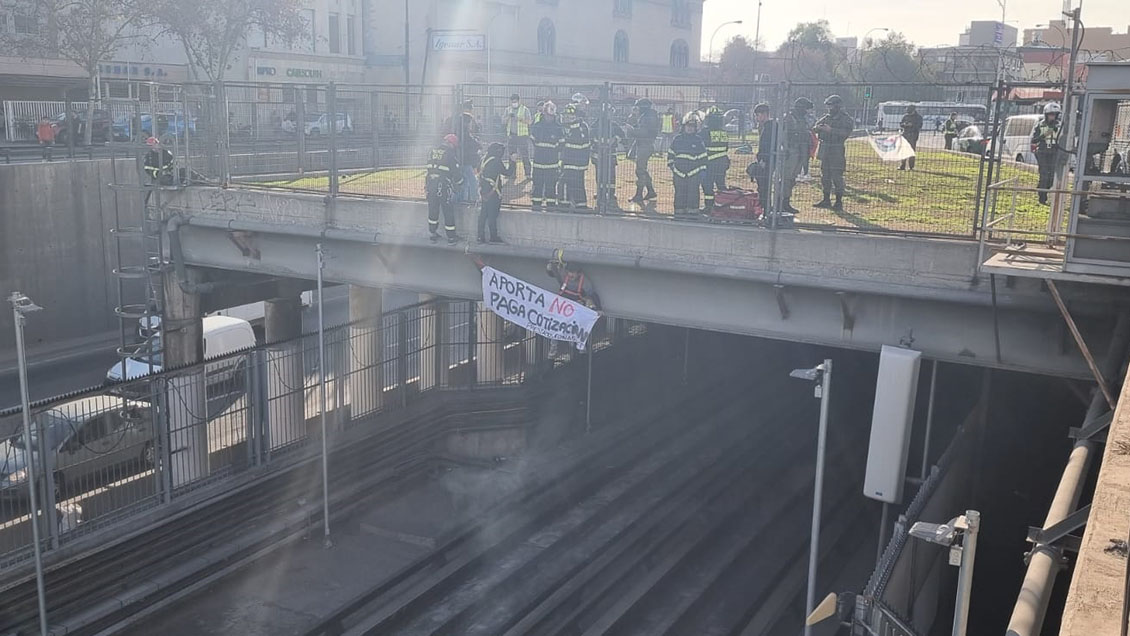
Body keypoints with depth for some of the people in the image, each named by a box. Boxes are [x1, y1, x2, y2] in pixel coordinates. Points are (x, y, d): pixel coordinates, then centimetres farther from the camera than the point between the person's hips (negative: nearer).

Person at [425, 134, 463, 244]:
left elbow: (429, 167, 16)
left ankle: (433, 234, 23)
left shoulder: (433, 150, 10)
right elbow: (456, 172, -6)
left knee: (433, 209, 15)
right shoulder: (451, 153, -7)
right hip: (444, 185, -5)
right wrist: (460, 182, 12)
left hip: (431, 184, 5)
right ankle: (451, 237, 10)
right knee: (448, 211, 4)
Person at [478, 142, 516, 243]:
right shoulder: (496, 161, -14)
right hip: (493, 192, -8)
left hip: (484, 192, 8)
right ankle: (494, 237, 2)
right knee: (492, 215, -3)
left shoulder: (484, 159, 9)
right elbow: (508, 173, -13)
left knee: (483, 214, 10)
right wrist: (513, 162, -3)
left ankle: (481, 236, 10)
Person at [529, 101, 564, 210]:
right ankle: (536, 204, 14)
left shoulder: (558, 129, -1)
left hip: (552, 163, -1)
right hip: (538, 162, 1)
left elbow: (561, 147, 2)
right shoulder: (536, 126, 3)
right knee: (537, 184, 4)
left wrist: (560, 163, 1)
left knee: (551, 185, 3)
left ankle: (551, 205, 12)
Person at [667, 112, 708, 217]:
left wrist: (702, 171, 1)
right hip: (679, 172, 2)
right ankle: (679, 212, 13)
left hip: (694, 173, -2)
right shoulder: (677, 139, 5)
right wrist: (671, 167, 12)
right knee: (680, 193, 6)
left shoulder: (698, 140, 2)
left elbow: (703, 157, 5)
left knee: (693, 193, 1)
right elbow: (670, 153, 14)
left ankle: (693, 212, 7)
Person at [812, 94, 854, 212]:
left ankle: (839, 202, -2)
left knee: (837, 177, -7)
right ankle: (826, 200, 21)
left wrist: (830, 130, -25)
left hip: (837, 152, -7)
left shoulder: (846, 119, -5)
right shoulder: (826, 118, 15)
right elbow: (816, 126, 13)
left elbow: (846, 132, -19)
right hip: (825, 150, 7)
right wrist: (817, 128, -12)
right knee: (825, 176, 11)